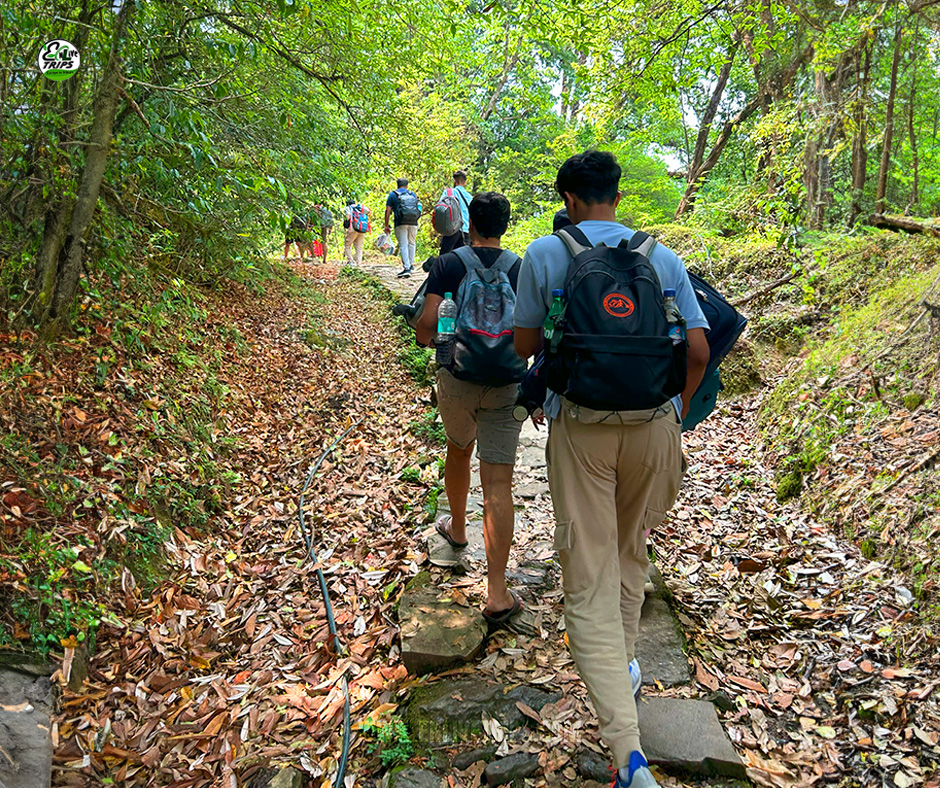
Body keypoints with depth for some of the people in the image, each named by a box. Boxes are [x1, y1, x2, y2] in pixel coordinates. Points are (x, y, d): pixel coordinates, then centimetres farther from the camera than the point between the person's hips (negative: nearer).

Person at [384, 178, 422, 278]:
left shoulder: (393, 194, 6)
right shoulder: (413, 194, 15)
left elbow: (388, 210, -1)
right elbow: (418, 208, 18)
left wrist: (386, 225, 0)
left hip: (400, 223, -3)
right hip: (413, 223, 3)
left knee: (403, 245, -6)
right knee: (411, 243, 18)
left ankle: (406, 268, -16)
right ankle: (411, 265, 23)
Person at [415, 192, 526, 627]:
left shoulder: (447, 265, -3)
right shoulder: (522, 269, 1)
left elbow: (425, 329, -11)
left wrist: (425, 331, 13)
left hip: (458, 379, 0)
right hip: (506, 385, 0)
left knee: (458, 450, 28)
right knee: (497, 482, -3)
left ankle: (457, 528, 52)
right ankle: (497, 595, -5)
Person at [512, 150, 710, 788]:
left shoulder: (547, 253, -2)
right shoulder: (663, 257, 5)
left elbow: (524, 345, 4)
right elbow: (698, 352, 3)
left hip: (580, 426, -3)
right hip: (653, 423, 3)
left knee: (589, 581, 0)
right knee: (630, 552, 26)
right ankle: (624, 668, 45)